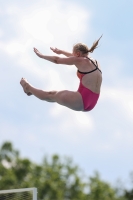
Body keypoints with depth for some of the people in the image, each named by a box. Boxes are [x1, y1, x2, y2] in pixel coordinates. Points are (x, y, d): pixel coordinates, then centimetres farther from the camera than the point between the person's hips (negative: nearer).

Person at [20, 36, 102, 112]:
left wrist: (41, 55, 17)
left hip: (82, 100, -8)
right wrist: (61, 51, 48)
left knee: (50, 95, 13)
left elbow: (57, 60, 3)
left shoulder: (80, 60, -6)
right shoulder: (95, 62, 17)